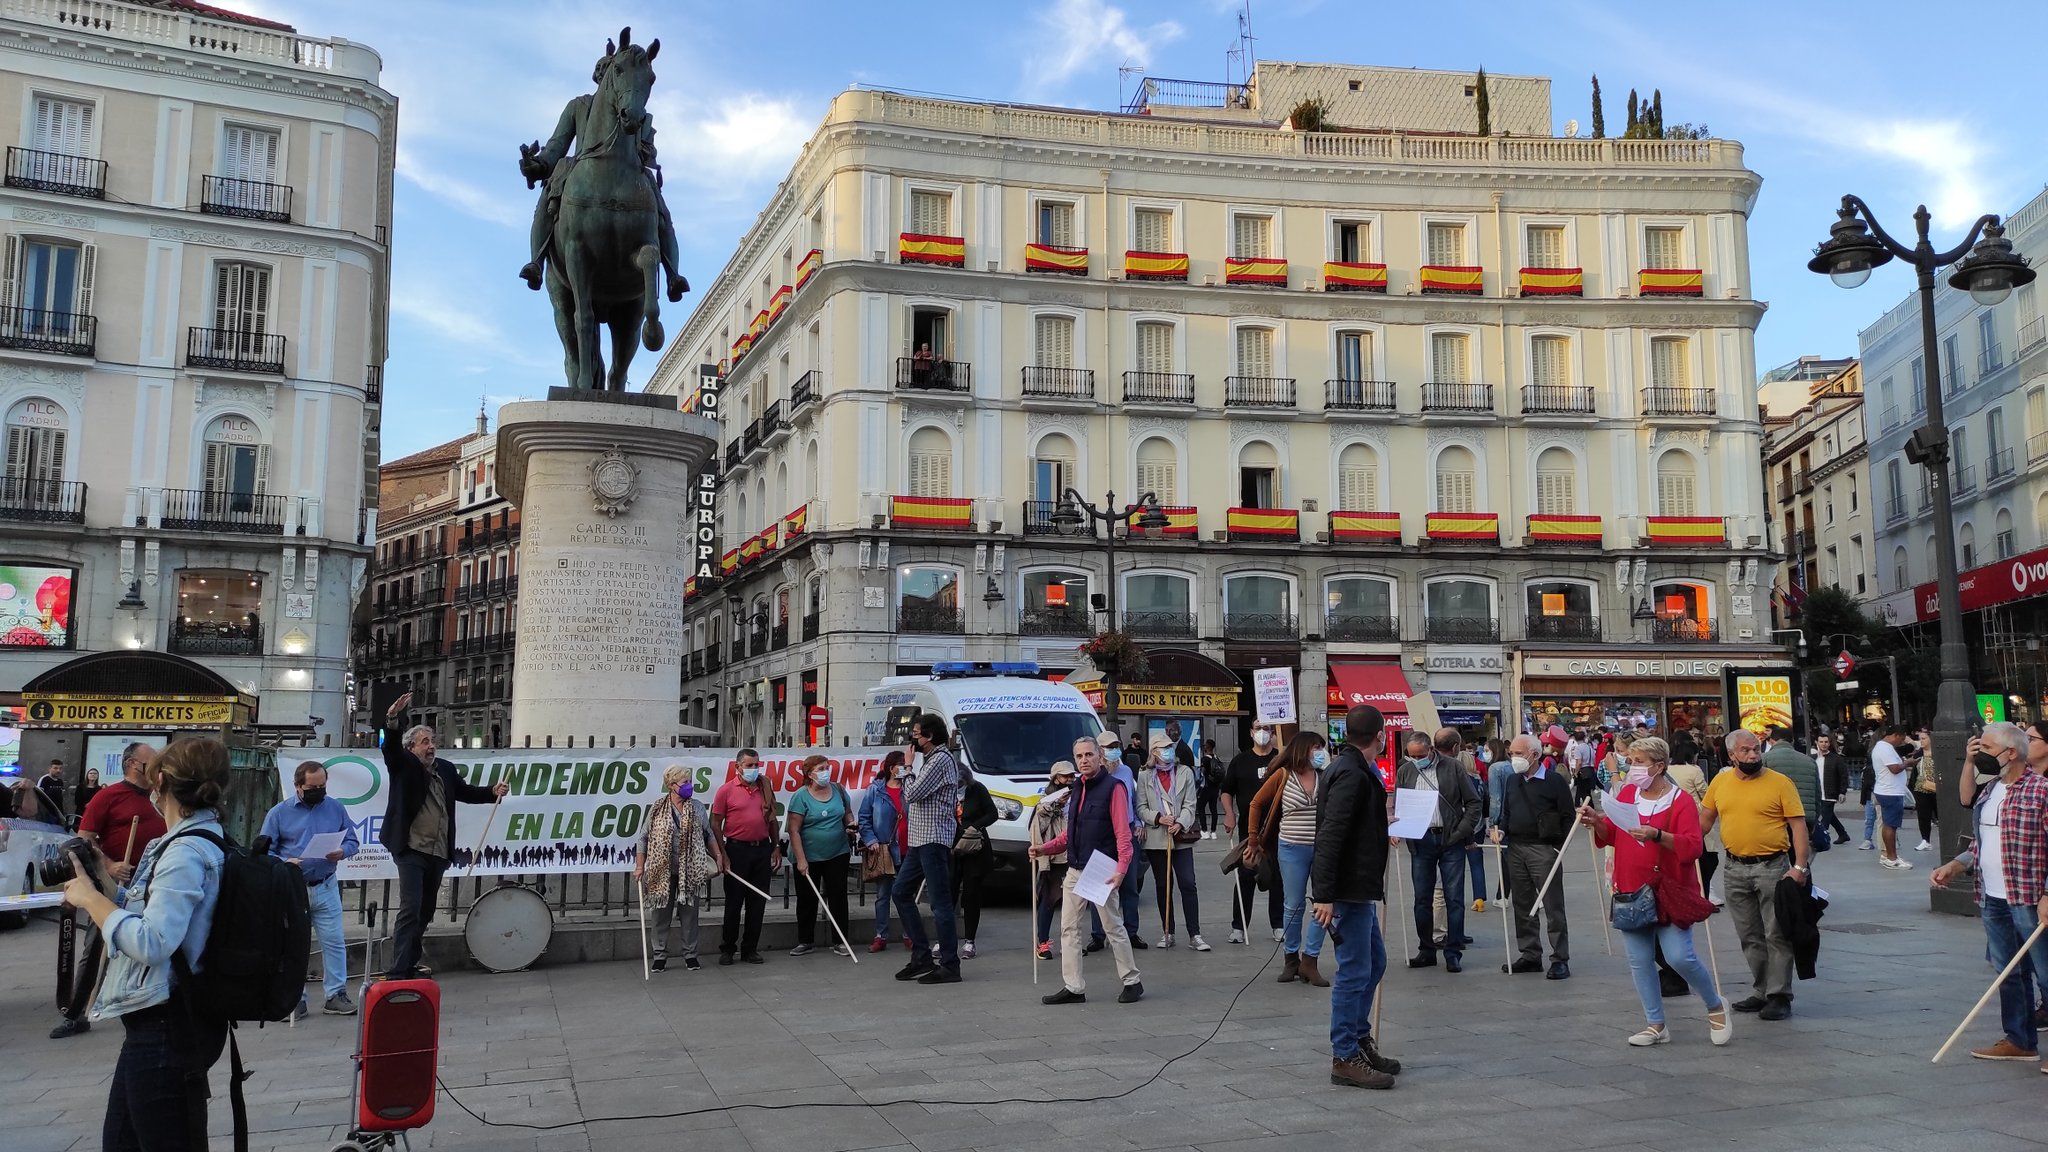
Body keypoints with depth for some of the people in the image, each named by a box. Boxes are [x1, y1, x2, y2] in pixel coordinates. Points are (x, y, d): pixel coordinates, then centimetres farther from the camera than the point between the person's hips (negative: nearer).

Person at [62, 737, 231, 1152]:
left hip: (166, 1028, -10)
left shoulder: (187, 852, -20)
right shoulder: (203, 840, 10)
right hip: (163, 1023, 10)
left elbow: (152, 943, -26)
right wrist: (101, 882, 11)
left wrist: (90, 897, -15)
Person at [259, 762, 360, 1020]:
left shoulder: (335, 808, 6)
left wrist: (342, 852, -13)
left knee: (334, 941, 0)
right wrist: (284, 863, -20)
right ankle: (295, 999, 14)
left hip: (326, 888, 1)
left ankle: (335, 995, 9)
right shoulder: (279, 813, 0)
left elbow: (351, 840, 10)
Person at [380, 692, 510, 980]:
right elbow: (391, 747, -20)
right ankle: (398, 974, -12)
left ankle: (410, 966, 25)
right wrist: (393, 721, -39)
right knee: (410, 910, -14)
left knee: (425, 912, 14)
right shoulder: (403, 765, -2)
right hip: (411, 850, -6)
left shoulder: (445, 769, 14)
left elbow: (466, 791, 22)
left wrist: (493, 791, 5)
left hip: (438, 853, 6)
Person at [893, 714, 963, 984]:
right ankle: (922, 958, 17)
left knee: (940, 901, -8)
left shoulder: (941, 760, -12)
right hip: (920, 840, 11)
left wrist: (909, 768, -4)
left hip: (933, 840, -11)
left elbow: (912, 794, -15)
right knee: (901, 892, 14)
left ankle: (950, 966, -4)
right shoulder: (930, 759, 19)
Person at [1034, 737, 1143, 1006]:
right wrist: (1045, 848, 5)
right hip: (1074, 870, 8)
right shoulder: (1077, 789, 15)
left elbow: (1123, 834, -15)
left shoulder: (1113, 787, -9)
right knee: (1069, 928, 6)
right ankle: (1073, 987, 11)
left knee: (1113, 927, 1)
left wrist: (1121, 869, -25)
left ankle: (1131, 981, 15)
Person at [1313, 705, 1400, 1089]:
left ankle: (1360, 1041, 29)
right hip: (1347, 891, -11)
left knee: (1373, 963, 19)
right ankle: (1345, 1058, 3)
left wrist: (1383, 810, 38)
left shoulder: (1356, 770, 14)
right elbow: (1330, 835, -25)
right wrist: (1324, 895, -28)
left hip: (1358, 888, 11)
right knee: (1354, 972, -4)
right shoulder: (1351, 775, -19)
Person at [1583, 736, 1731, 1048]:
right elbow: (1612, 835, 15)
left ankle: (1715, 1006, 19)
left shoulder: (1681, 801, -9)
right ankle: (1656, 1025, 18)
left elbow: (1693, 847, -18)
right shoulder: (1627, 793, 8)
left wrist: (1657, 835, -31)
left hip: (1668, 892, -5)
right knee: (1639, 961, 7)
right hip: (1631, 891, 6)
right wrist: (1596, 822, -5)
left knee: (1679, 957, -8)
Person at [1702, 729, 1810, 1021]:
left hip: (1772, 866, -4)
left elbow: (1798, 825, -8)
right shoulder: (1720, 782, 5)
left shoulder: (1779, 782, -7)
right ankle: (1763, 991, 23)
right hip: (1735, 869, 5)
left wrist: (1799, 865, -16)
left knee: (1776, 935, 0)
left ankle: (1779, 996, 7)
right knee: (1750, 937, 12)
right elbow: (1705, 819, 15)